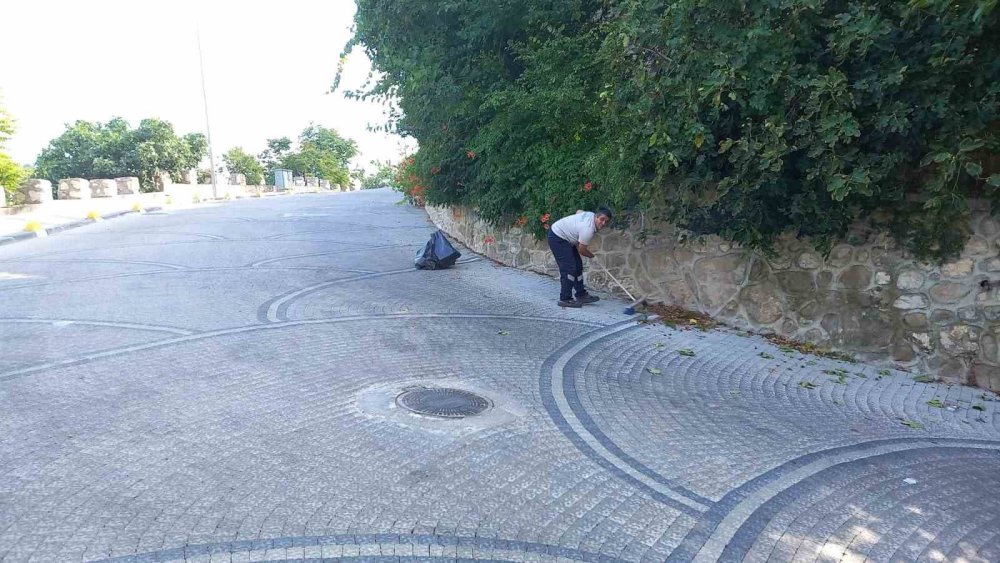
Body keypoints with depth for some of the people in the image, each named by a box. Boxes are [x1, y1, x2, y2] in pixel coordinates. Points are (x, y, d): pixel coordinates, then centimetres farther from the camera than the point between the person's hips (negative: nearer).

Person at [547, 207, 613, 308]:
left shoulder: (591, 215, -3)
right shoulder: (588, 229, -30)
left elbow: (579, 211, 20)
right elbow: (582, 250, -18)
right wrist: (592, 256, 3)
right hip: (557, 238, -11)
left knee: (577, 265, 10)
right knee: (569, 268, -15)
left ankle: (581, 295, 16)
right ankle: (565, 299, -10)